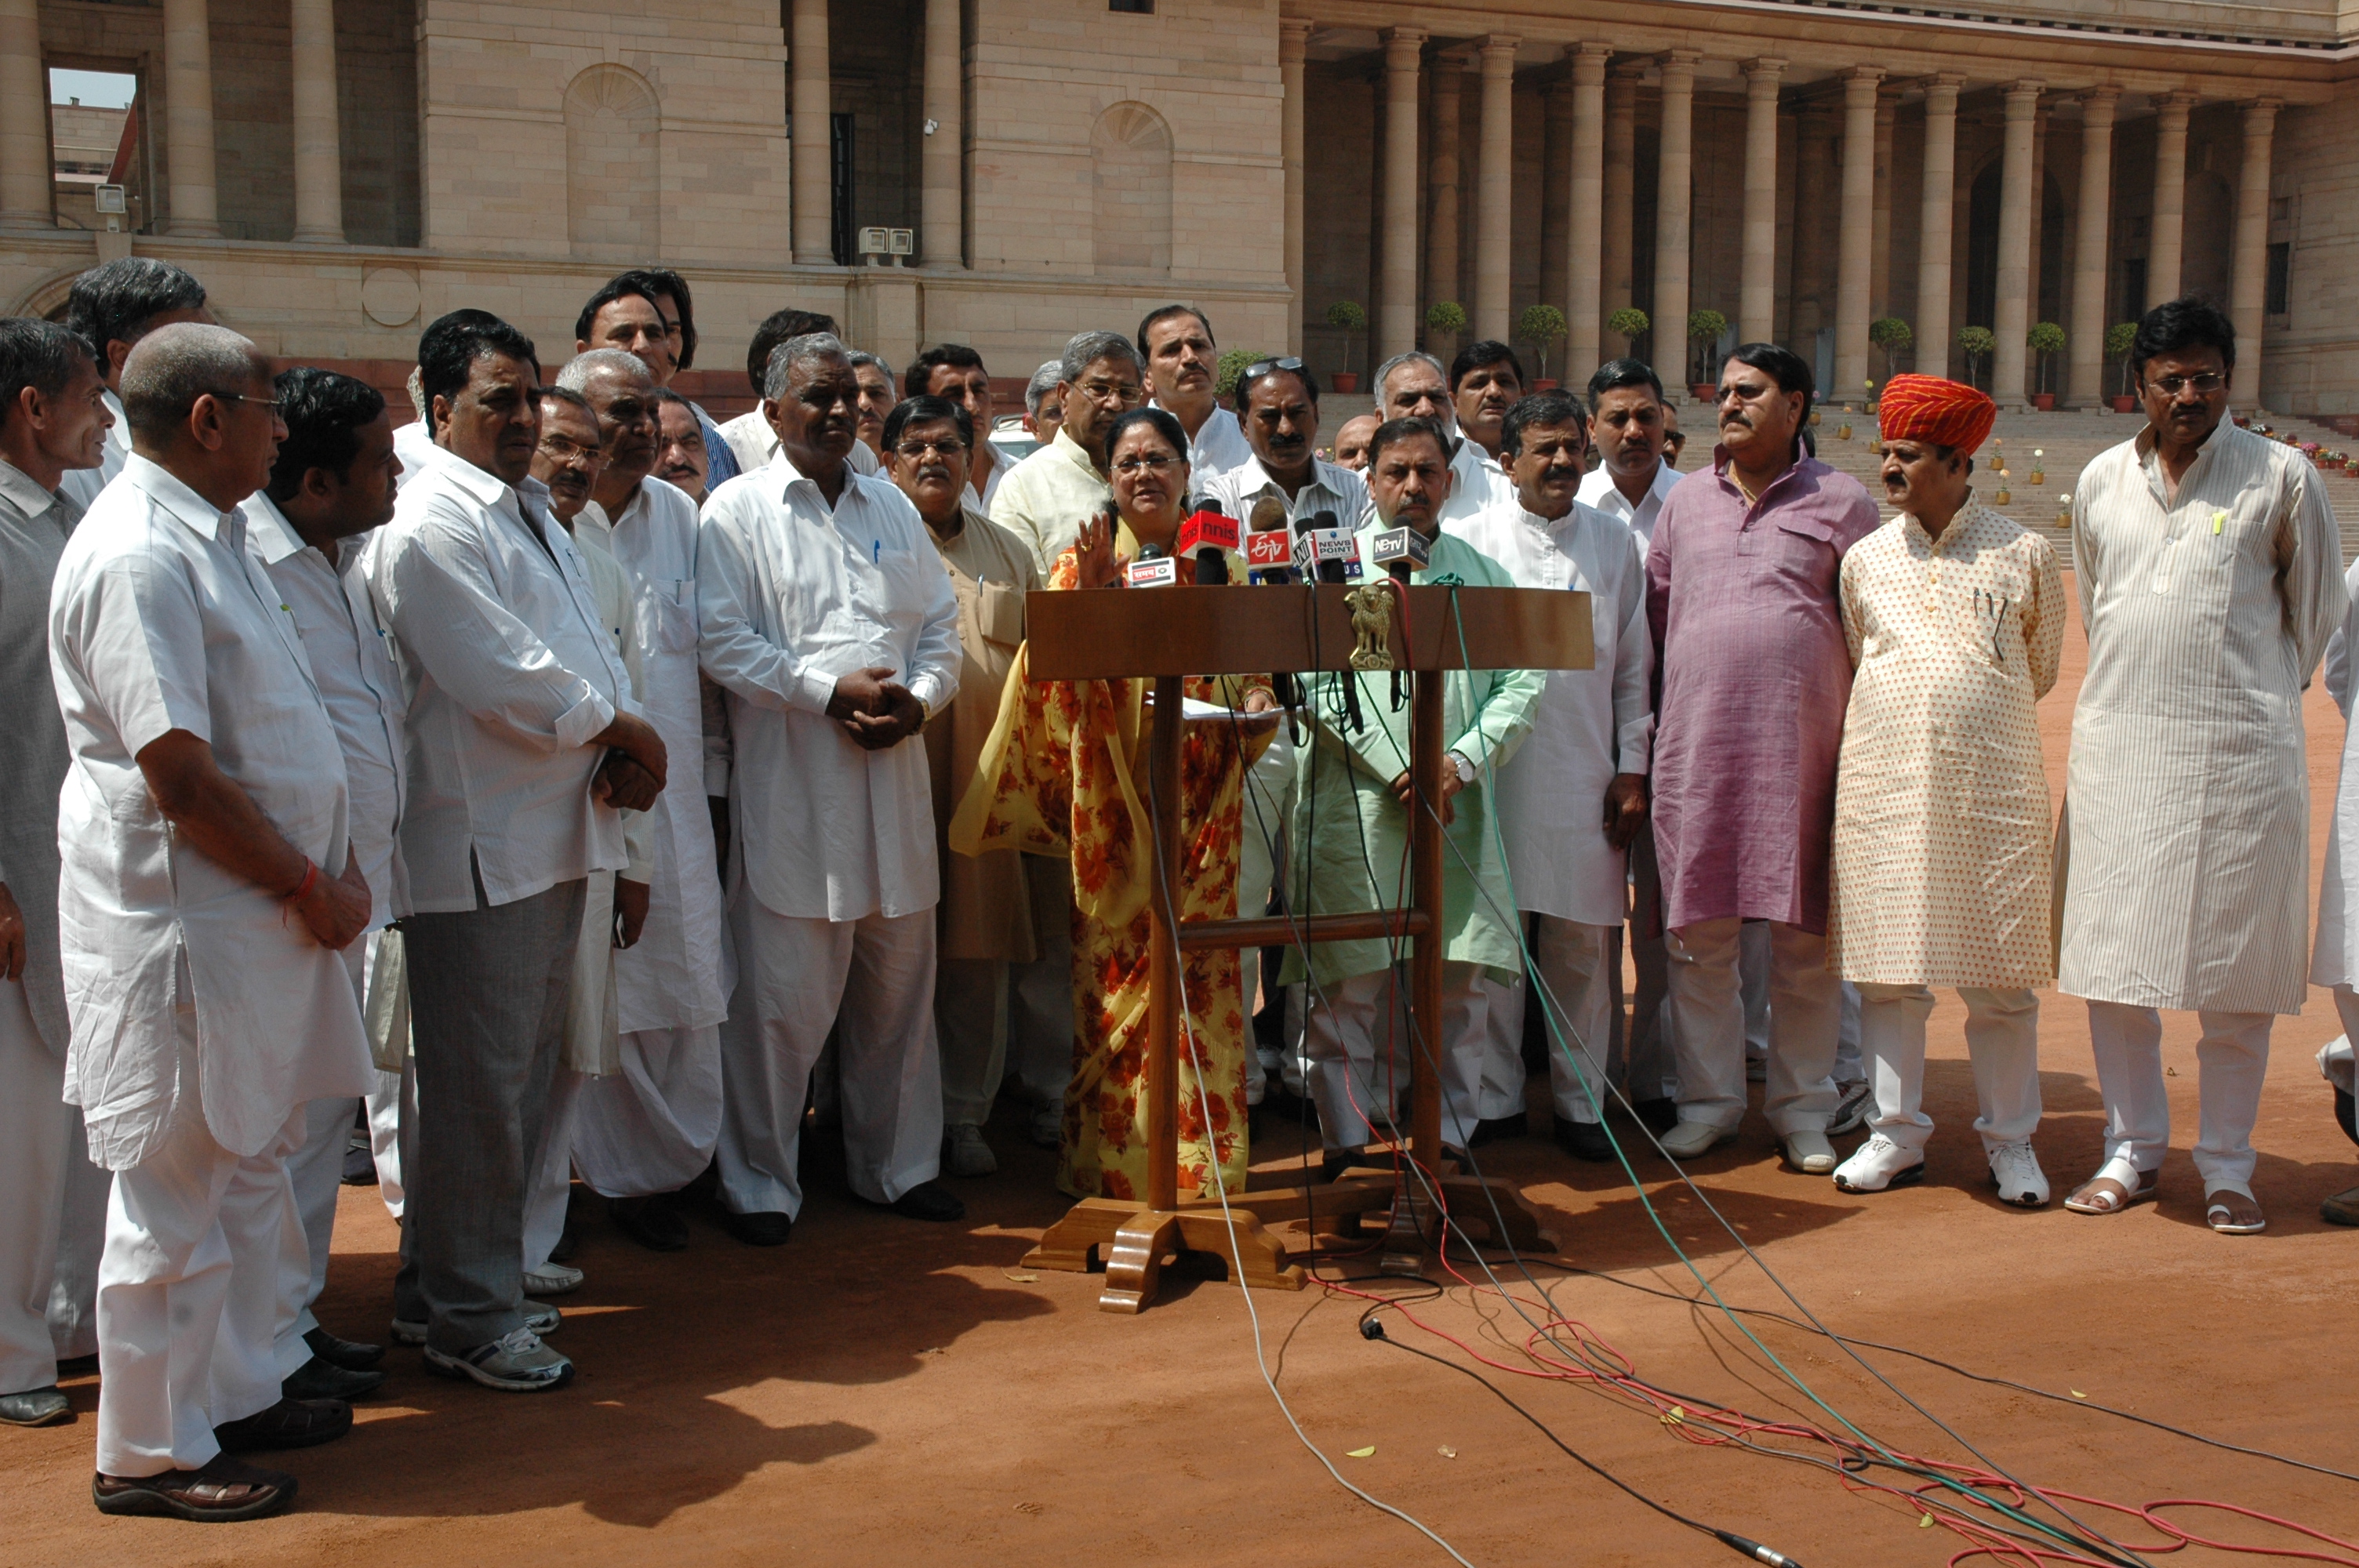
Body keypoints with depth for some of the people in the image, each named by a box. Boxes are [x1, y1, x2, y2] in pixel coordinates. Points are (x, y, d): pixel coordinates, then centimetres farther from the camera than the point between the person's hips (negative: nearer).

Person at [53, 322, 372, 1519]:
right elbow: (178, 778, -23)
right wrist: (309, 888, -13)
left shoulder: (209, 535, 12)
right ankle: (149, 1453, 16)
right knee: (177, 1193, 2)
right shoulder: (136, 558, -19)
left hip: (258, 911, 10)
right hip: (180, 917, -10)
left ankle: (235, 1396, 33)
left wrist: (333, 866, 7)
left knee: (251, 1161, 19)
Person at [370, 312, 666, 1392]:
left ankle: (448, 1288, 29)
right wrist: (621, 728, -8)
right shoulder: (431, 526, -14)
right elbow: (501, 677, -20)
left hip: (551, 835, 10)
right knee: (478, 1084, -1)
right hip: (479, 844, -10)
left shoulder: (533, 513, 17)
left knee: (522, 1072, 16)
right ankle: (466, 1316, 11)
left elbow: (589, 643, 14)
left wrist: (622, 755, -4)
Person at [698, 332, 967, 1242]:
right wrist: (829, 690, -16)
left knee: (899, 984, 12)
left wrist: (918, 698, -6)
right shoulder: (738, 511, 1)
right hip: (791, 783, -5)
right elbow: (720, 639, -8)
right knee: (782, 993, -3)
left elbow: (942, 628, 14)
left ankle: (899, 1165, 25)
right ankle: (759, 1184, 11)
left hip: (895, 776, 5)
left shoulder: (893, 509, 17)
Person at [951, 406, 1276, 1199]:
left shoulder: (1223, 567, 12)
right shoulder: (1085, 562, 4)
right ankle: (1116, 1157, 6)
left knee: (1199, 973, 3)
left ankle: (1200, 1156, 13)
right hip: (1115, 803, -2)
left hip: (1201, 803, 3)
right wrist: (1091, 591, -19)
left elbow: (1251, 669, 16)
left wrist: (1256, 705, -4)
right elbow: (1059, 671, -6)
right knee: (1115, 970, -3)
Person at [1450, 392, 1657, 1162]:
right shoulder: (1472, 539, 4)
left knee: (1585, 941, 5)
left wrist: (1633, 769, 7)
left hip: (1587, 776, 2)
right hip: (1496, 772, -2)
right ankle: (1493, 1099, 13)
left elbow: (1634, 666, 12)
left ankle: (1582, 1102, 16)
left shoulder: (1615, 543, 11)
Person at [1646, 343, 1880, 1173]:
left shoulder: (1841, 502, 5)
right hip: (1696, 743, 2)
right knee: (1699, 931, 4)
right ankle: (1708, 1099, 16)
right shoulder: (1685, 500, 14)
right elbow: (1655, 610, 18)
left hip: (1804, 744, -2)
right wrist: (1653, 723, 13)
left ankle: (1803, 1109, 15)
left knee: (1807, 934, 4)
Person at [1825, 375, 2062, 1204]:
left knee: (2000, 974, 3)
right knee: (1886, 967, 5)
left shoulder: (2023, 554, 2)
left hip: (1992, 790, -2)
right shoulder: (1865, 558, 7)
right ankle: (1896, 1134, 16)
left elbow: (2039, 670, 14)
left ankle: (2010, 1139, 16)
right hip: (1882, 786, 2)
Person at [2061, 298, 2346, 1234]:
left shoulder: (2281, 477, -2)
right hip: (2119, 746, 3)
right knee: (2112, 956, 6)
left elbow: (2317, 606, 10)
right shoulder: (2101, 481, 8)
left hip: (2241, 751, -3)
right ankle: (2132, 1149, 19)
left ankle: (2227, 1165, 14)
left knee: (2235, 970, 1)